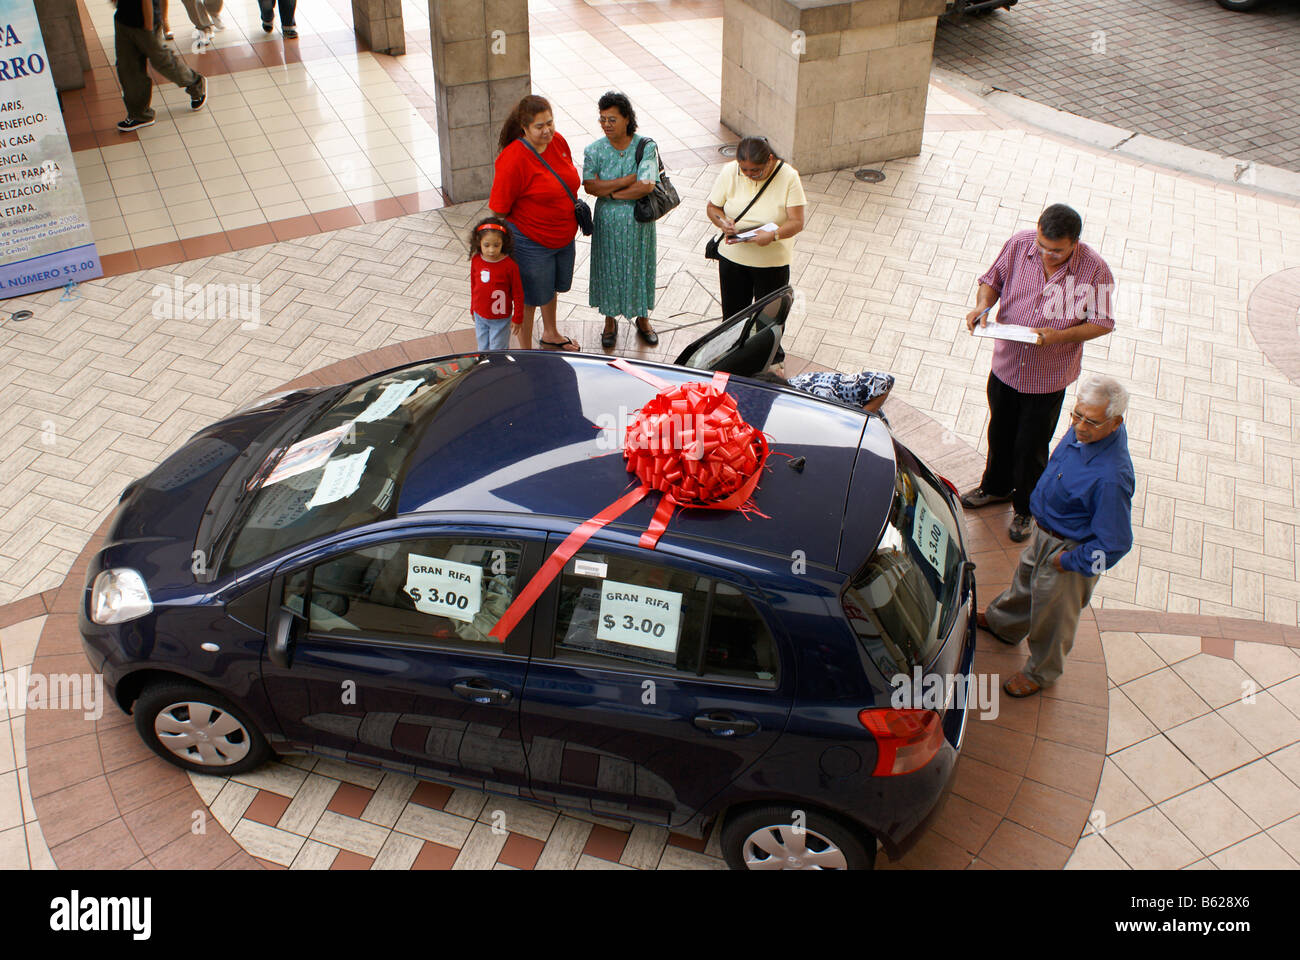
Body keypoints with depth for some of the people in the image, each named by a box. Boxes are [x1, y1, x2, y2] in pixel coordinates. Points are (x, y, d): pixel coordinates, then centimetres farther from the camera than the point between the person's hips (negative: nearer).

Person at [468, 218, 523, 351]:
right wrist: (473, 308, 18)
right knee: (483, 348, 18)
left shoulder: (509, 265, -21)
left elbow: (518, 294, -12)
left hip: (500, 319, -4)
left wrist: (517, 318, -7)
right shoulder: (476, 261, -8)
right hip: (480, 316, 4)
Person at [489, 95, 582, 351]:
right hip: (530, 243, -7)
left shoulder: (558, 141, -5)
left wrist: (575, 208, 14)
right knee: (529, 298, 9)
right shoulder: (513, 159, -27)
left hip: (564, 236, 8)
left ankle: (551, 334, 54)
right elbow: (498, 210, -21)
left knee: (552, 287, 28)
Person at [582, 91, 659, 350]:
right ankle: (610, 321, 30)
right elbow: (590, 186, -18)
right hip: (607, 222, 1)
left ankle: (643, 319, 33)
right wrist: (629, 179, -21)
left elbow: (647, 186, -22)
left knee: (638, 268, 12)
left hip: (638, 222, -1)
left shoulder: (646, 147, -12)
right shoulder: (594, 150, -7)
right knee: (608, 268, 11)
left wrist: (610, 192, -15)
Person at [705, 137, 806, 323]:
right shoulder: (730, 172, -9)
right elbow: (712, 207, 2)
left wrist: (773, 235, -36)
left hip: (773, 261, -2)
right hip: (732, 257, 2)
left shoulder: (788, 177, -15)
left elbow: (797, 222, -17)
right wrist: (722, 222, -20)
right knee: (732, 315, 13)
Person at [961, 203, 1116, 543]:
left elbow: (1102, 323, -12)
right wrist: (982, 305, -18)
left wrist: (1059, 336, -28)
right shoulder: (1020, 244, -13)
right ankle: (996, 486, 53)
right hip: (1006, 365, 3)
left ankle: (1025, 508, 38)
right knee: (999, 433, 24)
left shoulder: (1094, 269, -20)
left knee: (1031, 448, 12)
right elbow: (993, 279, 3)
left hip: (1049, 378, -3)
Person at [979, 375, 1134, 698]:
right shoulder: (1085, 430, -19)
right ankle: (1003, 623, 65)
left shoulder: (1110, 477, -43)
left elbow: (1115, 544, -33)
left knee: (1051, 613, 18)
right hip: (1046, 529, 8)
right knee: (1026, 577, 34)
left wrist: (1069, 560, -20)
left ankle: (1041, 671, 47)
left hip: (1070, 548, -8)